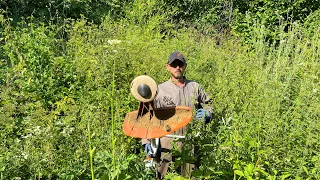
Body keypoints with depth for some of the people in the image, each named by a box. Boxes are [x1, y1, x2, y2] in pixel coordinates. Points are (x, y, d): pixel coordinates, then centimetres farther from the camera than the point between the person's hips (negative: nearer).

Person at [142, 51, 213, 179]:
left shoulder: (195, 87, 9)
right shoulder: (160, 90, 0)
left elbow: (208, 103, 23)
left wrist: (207, 113, 0)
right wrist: (147, 141, -13)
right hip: (167, 144, -2)